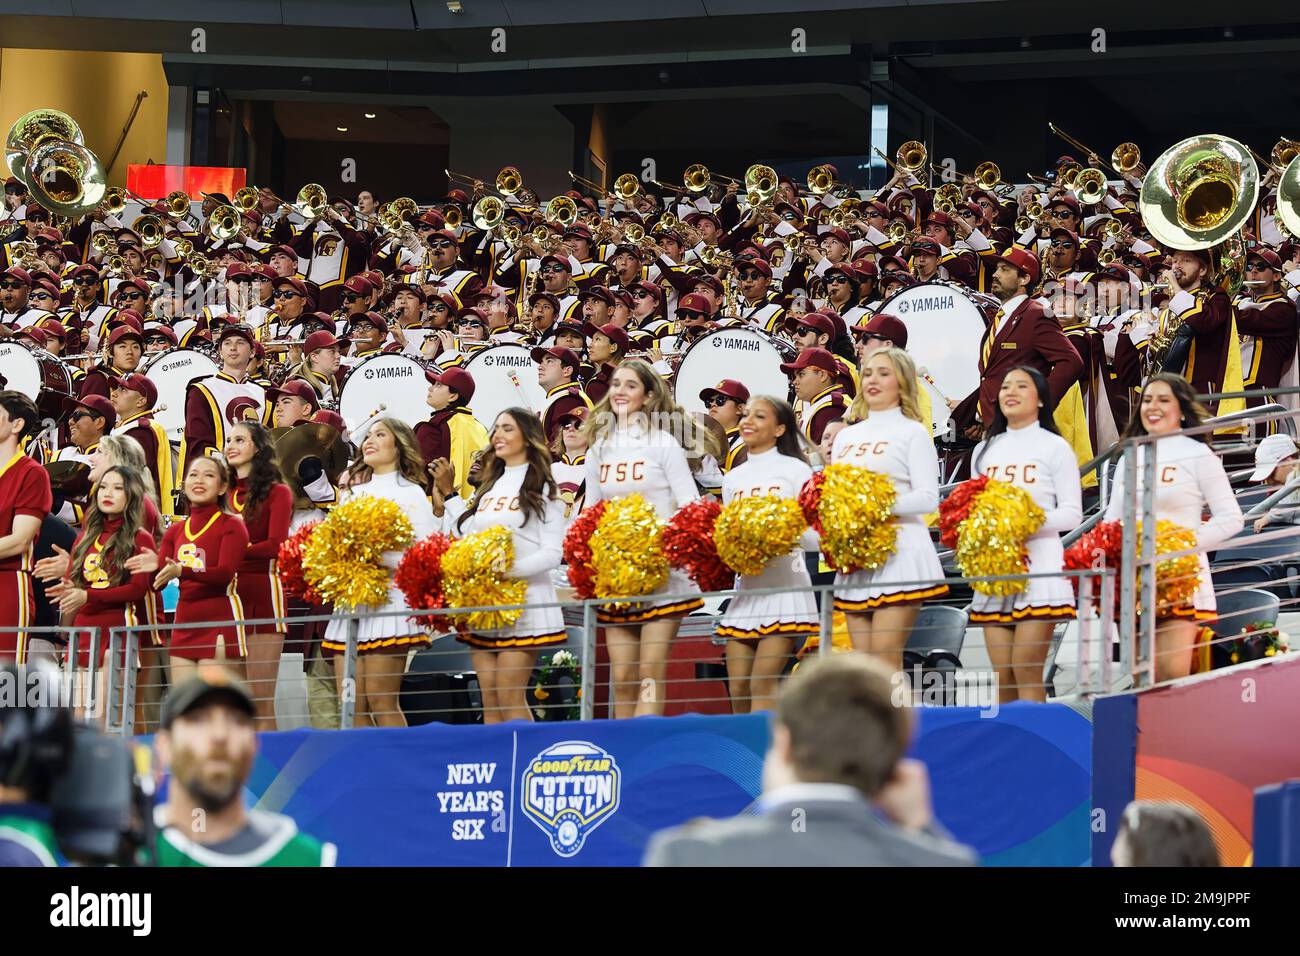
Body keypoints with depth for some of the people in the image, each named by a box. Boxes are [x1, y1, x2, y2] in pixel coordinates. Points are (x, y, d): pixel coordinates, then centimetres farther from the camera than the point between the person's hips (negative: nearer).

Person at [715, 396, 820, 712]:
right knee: (737, 686, 0)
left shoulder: (795, 470, 1)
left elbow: (816, 537, -4)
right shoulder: (732, 478, 16)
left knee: (763, 681, -14)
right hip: (745, 587, 5)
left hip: (785, 586, -5)